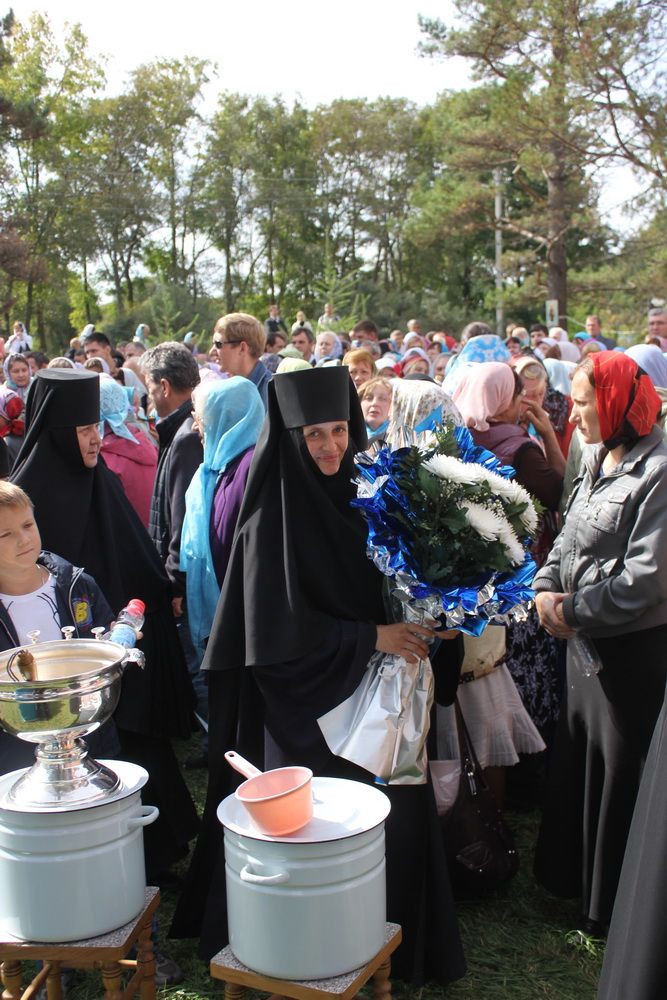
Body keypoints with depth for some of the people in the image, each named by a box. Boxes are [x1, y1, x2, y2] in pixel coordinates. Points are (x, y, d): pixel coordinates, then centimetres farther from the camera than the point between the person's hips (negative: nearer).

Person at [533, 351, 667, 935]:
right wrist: (546, 588, -6)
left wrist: (571, 610, -15)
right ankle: (572, 872, 40)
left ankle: (614, 903, 26)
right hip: (586, 641, 8)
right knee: (576, 760, 20)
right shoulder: (599, 461, 7)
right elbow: (571, 539, 12)